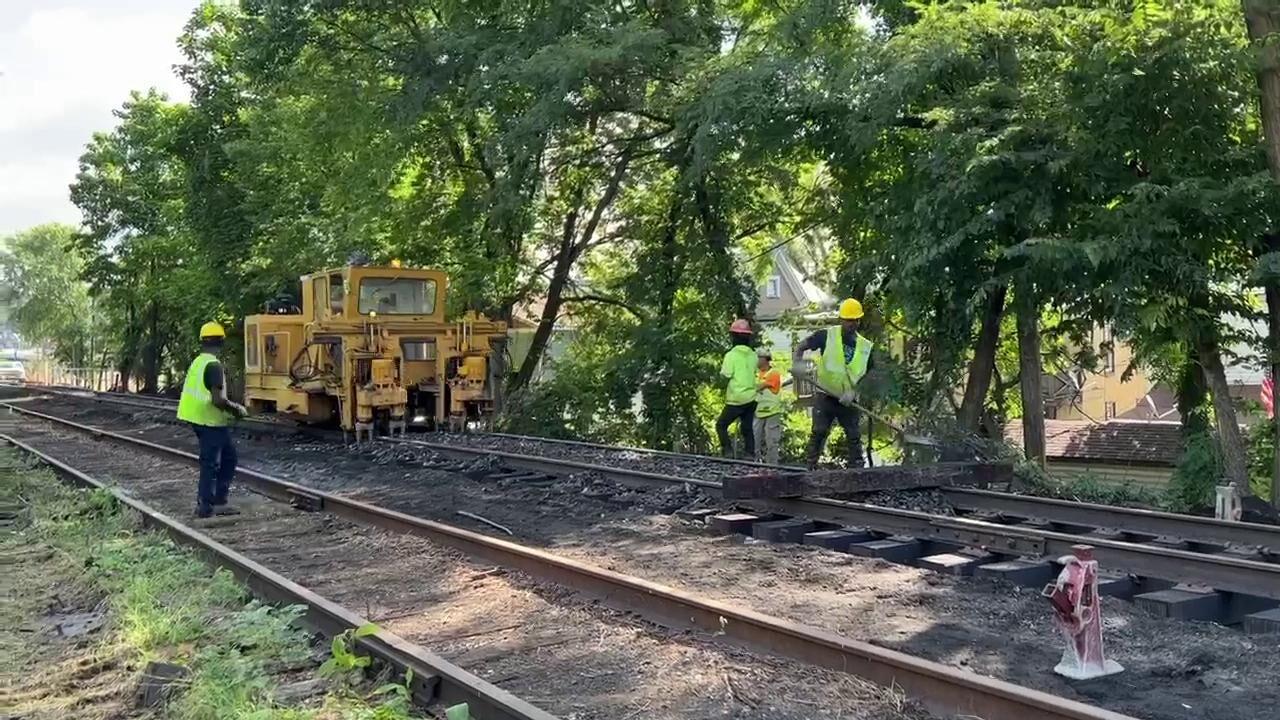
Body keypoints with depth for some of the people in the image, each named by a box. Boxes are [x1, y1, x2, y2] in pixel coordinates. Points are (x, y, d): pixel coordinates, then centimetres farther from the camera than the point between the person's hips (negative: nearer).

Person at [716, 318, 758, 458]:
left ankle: (728, 450, -7)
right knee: (747, 428, 11)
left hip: (736, 399, -5)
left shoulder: (731, 355, -12)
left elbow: (725, 375, -16)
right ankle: (750, 454, 5)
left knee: (721, 425, 5)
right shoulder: (753, 355, 6)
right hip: (751, 398, 6)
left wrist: (722, 369, 3)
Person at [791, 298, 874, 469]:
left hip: (849, 401, 3)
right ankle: (809, 466, -6)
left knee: (854, 436, 6)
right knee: (819, 432, -9)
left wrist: (853, 391, -10)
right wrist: (797, 363, -24)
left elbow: (868, 375, 7)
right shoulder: (827, 335, -7)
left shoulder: (866, 347, 2)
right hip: (824, 397, -3)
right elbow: (800, 347, -3)